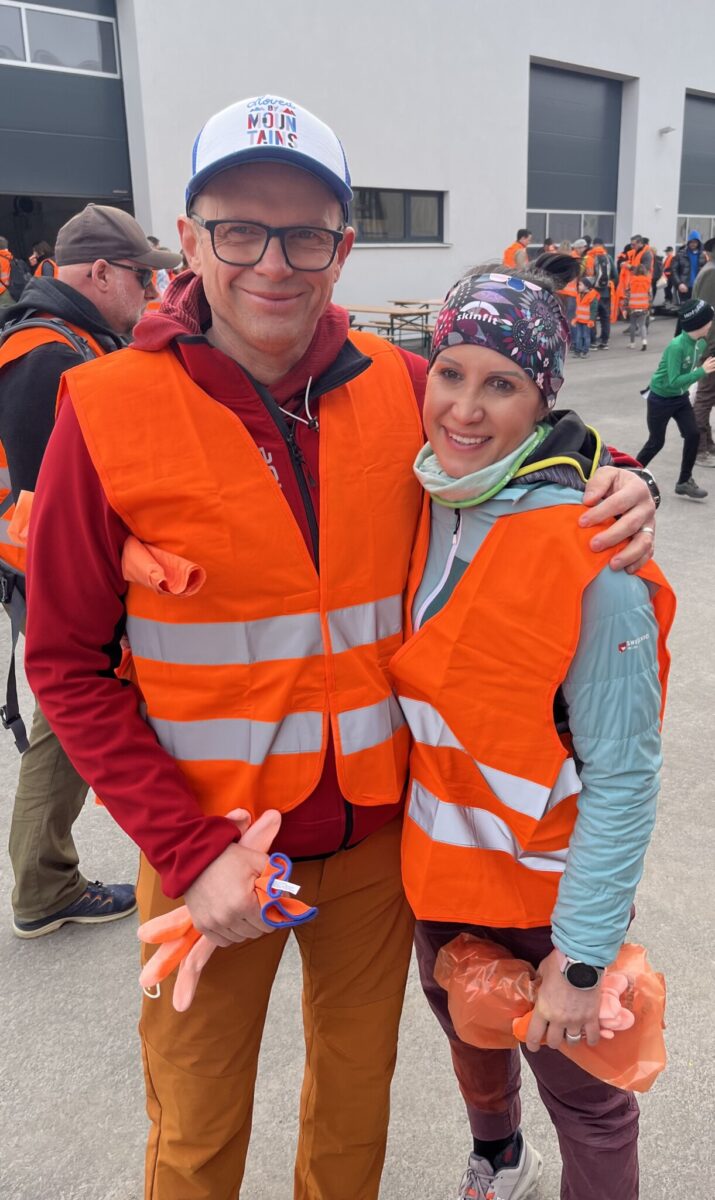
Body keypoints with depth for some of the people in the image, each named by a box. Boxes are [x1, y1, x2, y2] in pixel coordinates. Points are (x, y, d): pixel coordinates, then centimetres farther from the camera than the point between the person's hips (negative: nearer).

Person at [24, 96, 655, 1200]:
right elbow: (68, 663, -10)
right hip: (209, 842, -2)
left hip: (380, 832, 3)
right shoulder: (109, 410, -14)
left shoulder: (402, 390, -7)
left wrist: (614, 498, -14)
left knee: (358, 1086, 26)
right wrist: (191, 850, -16)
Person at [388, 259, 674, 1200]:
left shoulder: (589, 554, -25)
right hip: (436, 868, 7)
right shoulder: (421, 507, -6)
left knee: (583, 1095, 16)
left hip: (545, 887, -6)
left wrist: (583, 956, -18)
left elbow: (623, 775, -21)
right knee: (468, 1035, 30)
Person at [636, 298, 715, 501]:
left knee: (693, 435, -2)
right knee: (656, 442, 3)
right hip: (661, 399, -7)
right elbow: (674, 381, -31)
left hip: (681, 397, 7)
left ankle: (684, 482, 11)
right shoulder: (677, 346, -29)